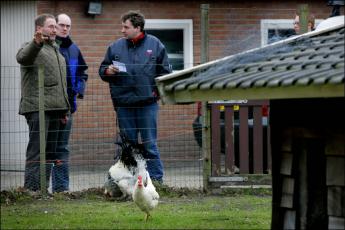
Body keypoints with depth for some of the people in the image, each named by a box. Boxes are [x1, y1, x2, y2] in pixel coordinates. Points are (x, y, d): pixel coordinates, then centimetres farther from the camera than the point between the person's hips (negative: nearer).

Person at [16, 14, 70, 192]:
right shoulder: (32, 48, -3)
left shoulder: (55, 50, 23)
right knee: (36, 150, -12)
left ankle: (43, 189, 15)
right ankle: (32, 189, -13)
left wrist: (64, 108, 26)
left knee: (50, 151, 10)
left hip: (54, 109, 9)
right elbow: (22, 57, -28)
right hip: (37, 108, -9)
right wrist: (36, 43, -47)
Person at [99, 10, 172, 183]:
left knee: (150, 144, 0)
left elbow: (164, 72, 5)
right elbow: (102, 70, 14)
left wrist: (157, 90, -5)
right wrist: (108, 71, -8)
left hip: (147, 102, -3)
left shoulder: (154, 45, 2)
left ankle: (156, 179, 5)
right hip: (123, 103, 3)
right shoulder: (115, 47, 8)